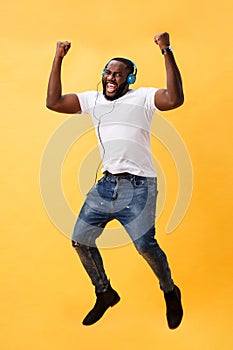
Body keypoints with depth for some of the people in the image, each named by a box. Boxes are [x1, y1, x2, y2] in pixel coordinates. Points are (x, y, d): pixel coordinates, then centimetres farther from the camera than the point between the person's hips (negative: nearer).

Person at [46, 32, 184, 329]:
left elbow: (174, 99, -20)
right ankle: (105, 294, 29)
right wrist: (58, 59, 6)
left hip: (138, 185, -6)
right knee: (80, 240, 8)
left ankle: (170, 294, 11)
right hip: (106, 183, 6)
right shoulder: (93, 99, 15)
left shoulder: (142, 97, -1)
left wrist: (167, 51, -22)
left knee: (145, 244, -18)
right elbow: (53, 102, 9)